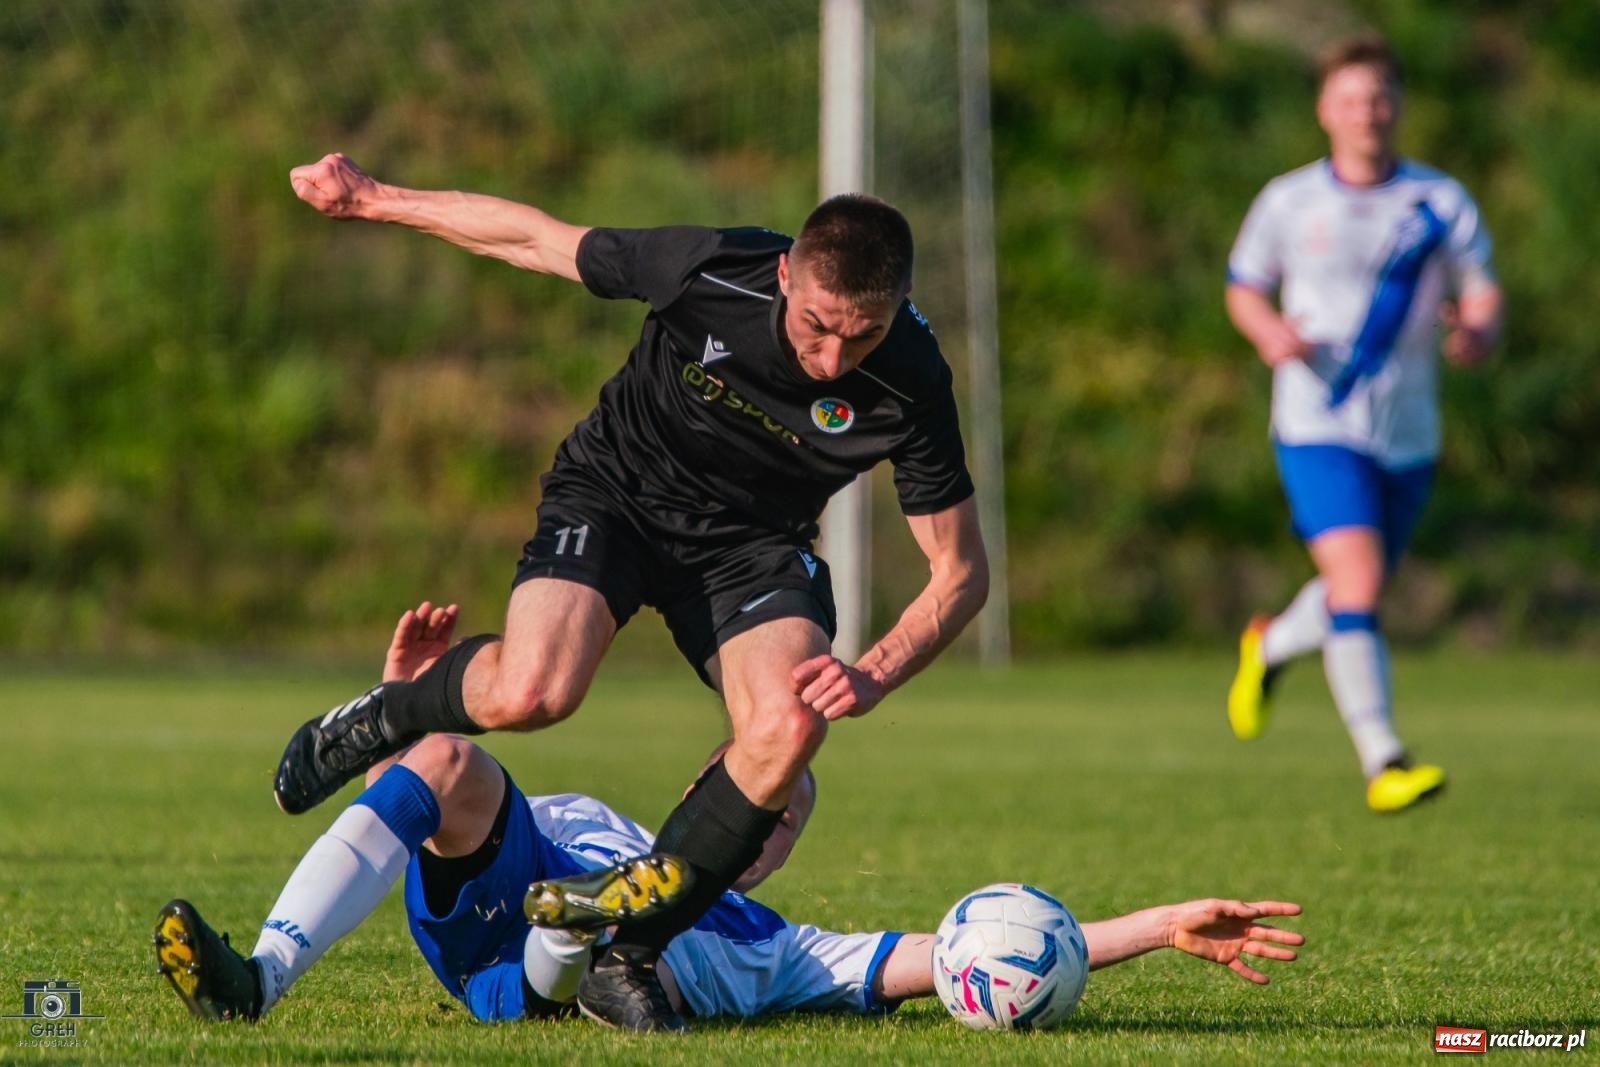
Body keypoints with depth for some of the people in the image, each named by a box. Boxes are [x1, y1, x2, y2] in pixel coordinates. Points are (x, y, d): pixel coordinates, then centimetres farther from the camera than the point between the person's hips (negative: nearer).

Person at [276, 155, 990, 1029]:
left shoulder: (910, 384, -25)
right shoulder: (708, 271, -29)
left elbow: (962, 570, -14)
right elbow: (533, 239, -11)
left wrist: (876, 676, -31)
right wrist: (373, 199, -3)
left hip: (750, 544, 2)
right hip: (613, 495, -2)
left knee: (790, 726, -28)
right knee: (529, 694, -31)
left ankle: (627, 959, -11)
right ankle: (380, 721, 5)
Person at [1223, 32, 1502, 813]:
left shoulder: (1440, 202, 3)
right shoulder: (1288, 203, 1)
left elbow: (1483, 296, 2)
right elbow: (1243, 287, 13)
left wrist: (1476, 332, -22)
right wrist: (1269, 331, -10)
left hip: (1408, 434, 3)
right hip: (1319, 426, -3)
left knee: (1358, 596, 16)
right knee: (1356, 582, -20)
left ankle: (1271, 645, 49)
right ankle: (1382, 761, -21)